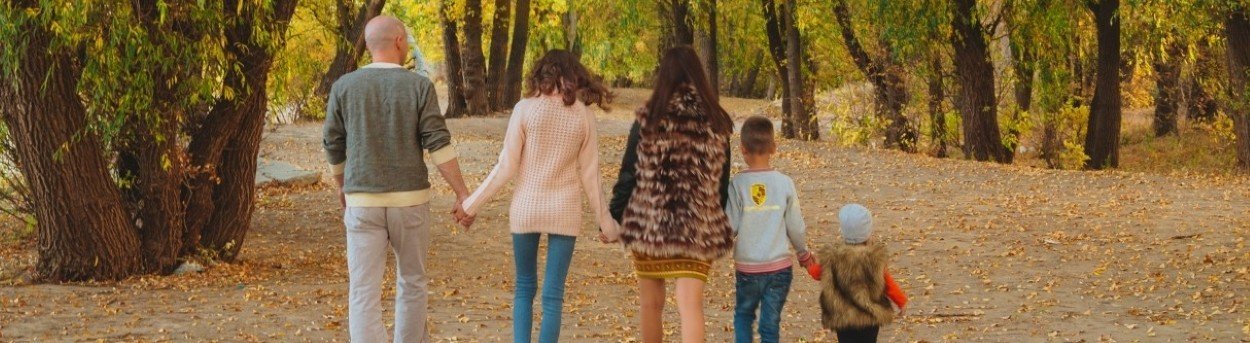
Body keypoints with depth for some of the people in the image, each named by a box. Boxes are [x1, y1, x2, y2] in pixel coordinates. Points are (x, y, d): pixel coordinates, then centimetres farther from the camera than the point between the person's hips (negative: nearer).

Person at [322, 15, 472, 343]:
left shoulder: (343, 87, -2)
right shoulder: (419, 86, -5)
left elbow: (334, 147, 7)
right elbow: (438, 145, -10)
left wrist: (342, 188, 25)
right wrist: (463, 194, -7)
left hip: (364, 204, 0)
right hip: (409, 201, 0)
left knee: (364, 293, -3)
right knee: (412, 280, 21)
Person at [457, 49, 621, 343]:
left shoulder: (525, 109, -6)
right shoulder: (584, 115, -1)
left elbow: (506, 167, -6)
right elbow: (589, 175, 2)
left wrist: (472, 204, 3)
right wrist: (606, 222, 12)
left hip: (526, 208, 0)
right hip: (564, 212, 0)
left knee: (525, 287, 15)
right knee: (553, 294, 4)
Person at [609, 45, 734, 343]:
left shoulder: (649, 118, -6)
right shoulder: (716, 123, 2)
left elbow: (629, 174, -4)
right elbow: (722, 183, 9)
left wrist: (614, 217, 6)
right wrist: (716, 226, 20)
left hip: (649, 224, -1)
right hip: (699, 229, 1)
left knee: (651, 304, 15)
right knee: (690, 306, -4)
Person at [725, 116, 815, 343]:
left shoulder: (737, 184, -11)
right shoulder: (785, 183, -6)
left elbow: (730, 226, -12)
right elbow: (796, 227, 1)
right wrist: (804, 254, 19)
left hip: (747, 266, -1)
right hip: (779, 265, 1)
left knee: (743, 315, 22)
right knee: (770, 324, 7)